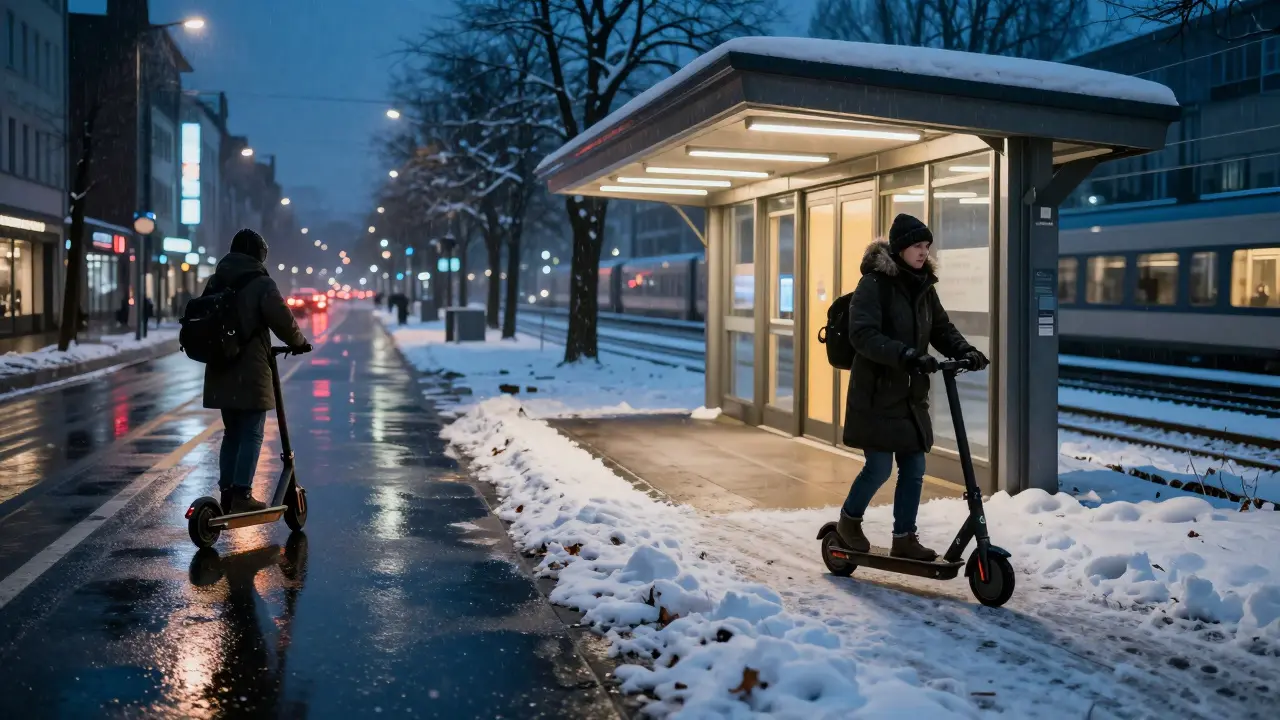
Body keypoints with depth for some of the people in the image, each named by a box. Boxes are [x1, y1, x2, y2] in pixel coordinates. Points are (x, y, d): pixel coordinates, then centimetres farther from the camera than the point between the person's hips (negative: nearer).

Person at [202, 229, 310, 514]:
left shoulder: (215, 281, 12)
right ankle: (242, 494, -3)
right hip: (250, 373, -7)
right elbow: (282, 320, -18)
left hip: (221, 371, 7)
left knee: (231, 433, 16)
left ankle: (227, 492, 16)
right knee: (251, 435, -1)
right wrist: (299, 343, -1)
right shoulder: (260, 283, -10)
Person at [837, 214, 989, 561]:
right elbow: (862, 334, -23)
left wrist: (964, 351, -6)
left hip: (911, 394, 7)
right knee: (879, 467, -3)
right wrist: (905, 355, -34)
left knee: (914, 468, 7)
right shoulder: (874, 283, -13)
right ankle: (849, 520, 22)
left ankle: (904, 537, 20)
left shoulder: (924, 287, 10)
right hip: (876, 393, -7)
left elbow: (942, 327, 14)